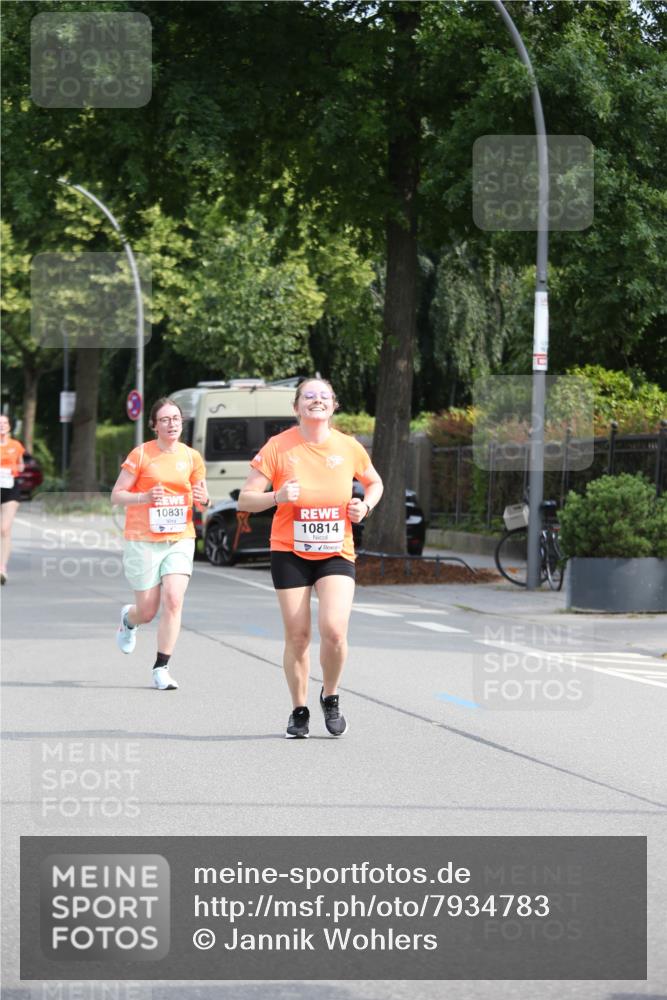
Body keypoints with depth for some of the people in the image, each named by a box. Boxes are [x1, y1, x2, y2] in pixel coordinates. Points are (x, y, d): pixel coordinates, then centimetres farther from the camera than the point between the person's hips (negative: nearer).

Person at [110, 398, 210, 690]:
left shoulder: (192, 457, 5)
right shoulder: (141, 454, -4)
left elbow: (202, 499, 15)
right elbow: (116, 495, -3)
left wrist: (203, 500, -9)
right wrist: (145, 497, -20)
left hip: (180, 539, 2)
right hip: (144, 541, -2)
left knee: (173, 600, -15)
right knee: (148, 611, 3)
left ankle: (161, 668, -6)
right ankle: (128, 619, 41)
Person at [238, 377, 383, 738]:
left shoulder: (348, 447, 1)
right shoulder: (279, 447, -5)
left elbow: (374, 482, 20)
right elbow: (245, 500, -5)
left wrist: (365, 505, -1)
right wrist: (277, 496, -23)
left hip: (336, 554, 1)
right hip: (290, 553, 0)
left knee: (334, 629, -17)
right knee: (297, 636, 0)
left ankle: (330, 696, 10)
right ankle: (299, 711, 19)